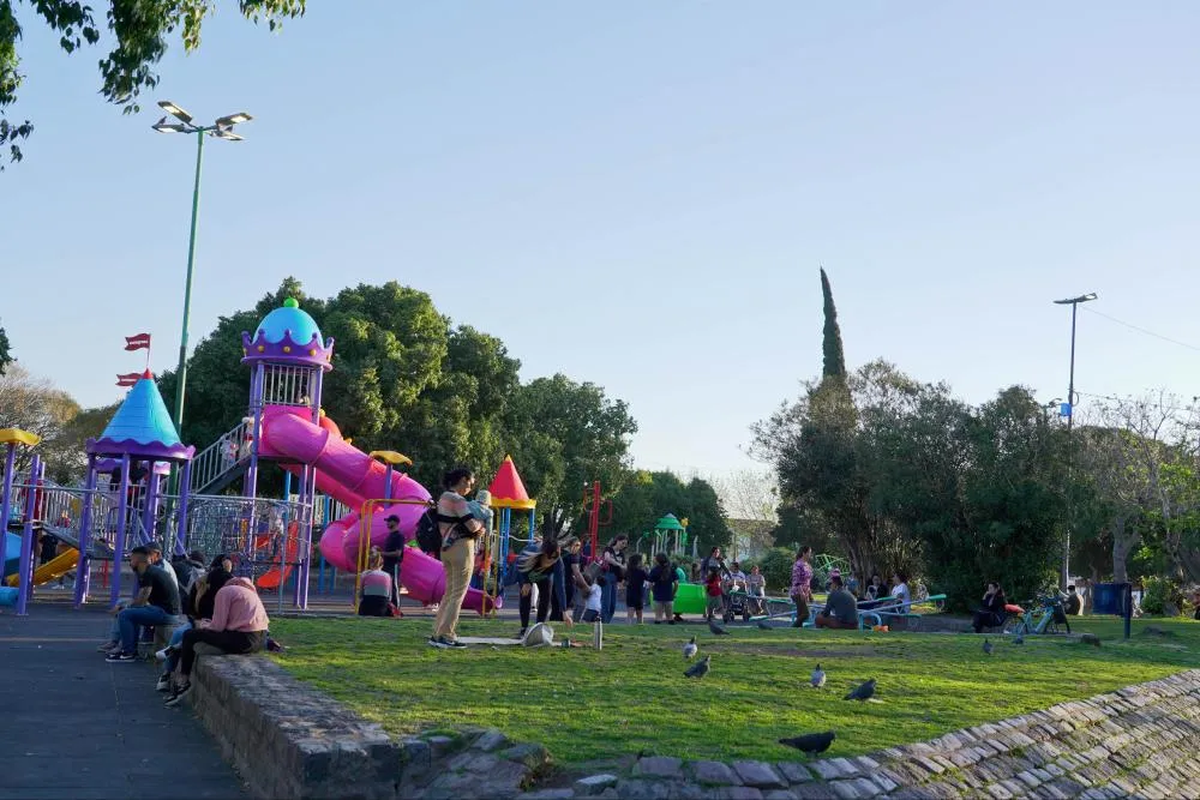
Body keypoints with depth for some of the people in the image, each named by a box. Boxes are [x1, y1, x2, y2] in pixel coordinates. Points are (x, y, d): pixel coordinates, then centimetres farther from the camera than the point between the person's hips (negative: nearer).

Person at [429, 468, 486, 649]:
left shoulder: (444, 497, 14)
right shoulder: (457, 500, -16)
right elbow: (471, 525, -22)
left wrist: (477, 530, 2)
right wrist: (480, 525, 1)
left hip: (446, 548, 9)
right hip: (461, 548, -9)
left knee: (449, 592, 16)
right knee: (458, 594, -3)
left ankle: (437, 634, 17)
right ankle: (446, 636, -3)